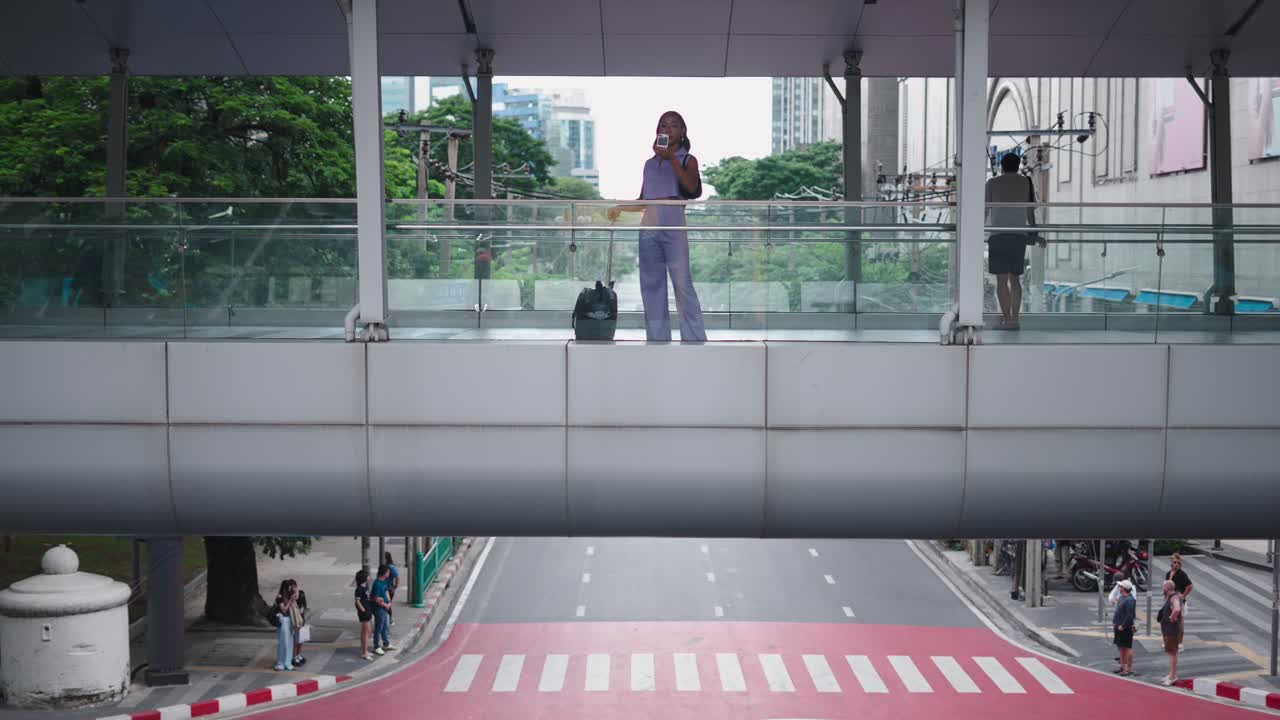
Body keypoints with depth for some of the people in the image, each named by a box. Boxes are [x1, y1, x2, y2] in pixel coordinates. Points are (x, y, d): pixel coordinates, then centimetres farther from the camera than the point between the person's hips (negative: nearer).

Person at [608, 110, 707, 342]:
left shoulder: (687, 160, 10)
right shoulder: (650, 163, 21)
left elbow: (691, 187, -10)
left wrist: (671, 158, -10)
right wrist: (621, 208, 9)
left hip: (673, 221, -5)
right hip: (649, 223, 5)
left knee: (682, 282, -12)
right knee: (651, 284, 3)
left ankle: (695, 338, -12)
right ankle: (657, 338, 7)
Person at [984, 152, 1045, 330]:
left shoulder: (993, 183, 4)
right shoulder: (1026, 183, 11)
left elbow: (985, 210, 6)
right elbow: (1030, 212, 14)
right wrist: (1034, 235, 24)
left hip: (998, 235, -3)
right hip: (1019, 235, 3)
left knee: (1002, 280, -3)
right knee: (1015, 278, 11)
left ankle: (1007, 319, -9)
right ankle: (1015, 318, 9)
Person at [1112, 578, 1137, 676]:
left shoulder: (1129, 600, -20)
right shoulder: (1122, 597, 12)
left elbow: (1130, 616, -25)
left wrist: (1123, 626, -23)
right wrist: (1115, 622, 14)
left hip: (1125, 628, -10)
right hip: (1119, 627, 10)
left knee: (1127, 648, -4)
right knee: (1122, 647, 17)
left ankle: (1129, 669, 1)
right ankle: (1122, 666, 26)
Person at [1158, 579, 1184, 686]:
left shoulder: (1174, 597, -20)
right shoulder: (1169, 597, 12)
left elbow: (1176, 609, -40)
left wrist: (1172, 618, -24)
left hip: (1172, 630, -11)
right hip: (1167, 629, 11)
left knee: (1172, 653, -7)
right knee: (1171, 652, 18)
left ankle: (1173, 677, -4)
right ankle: (1172, 674, 28)